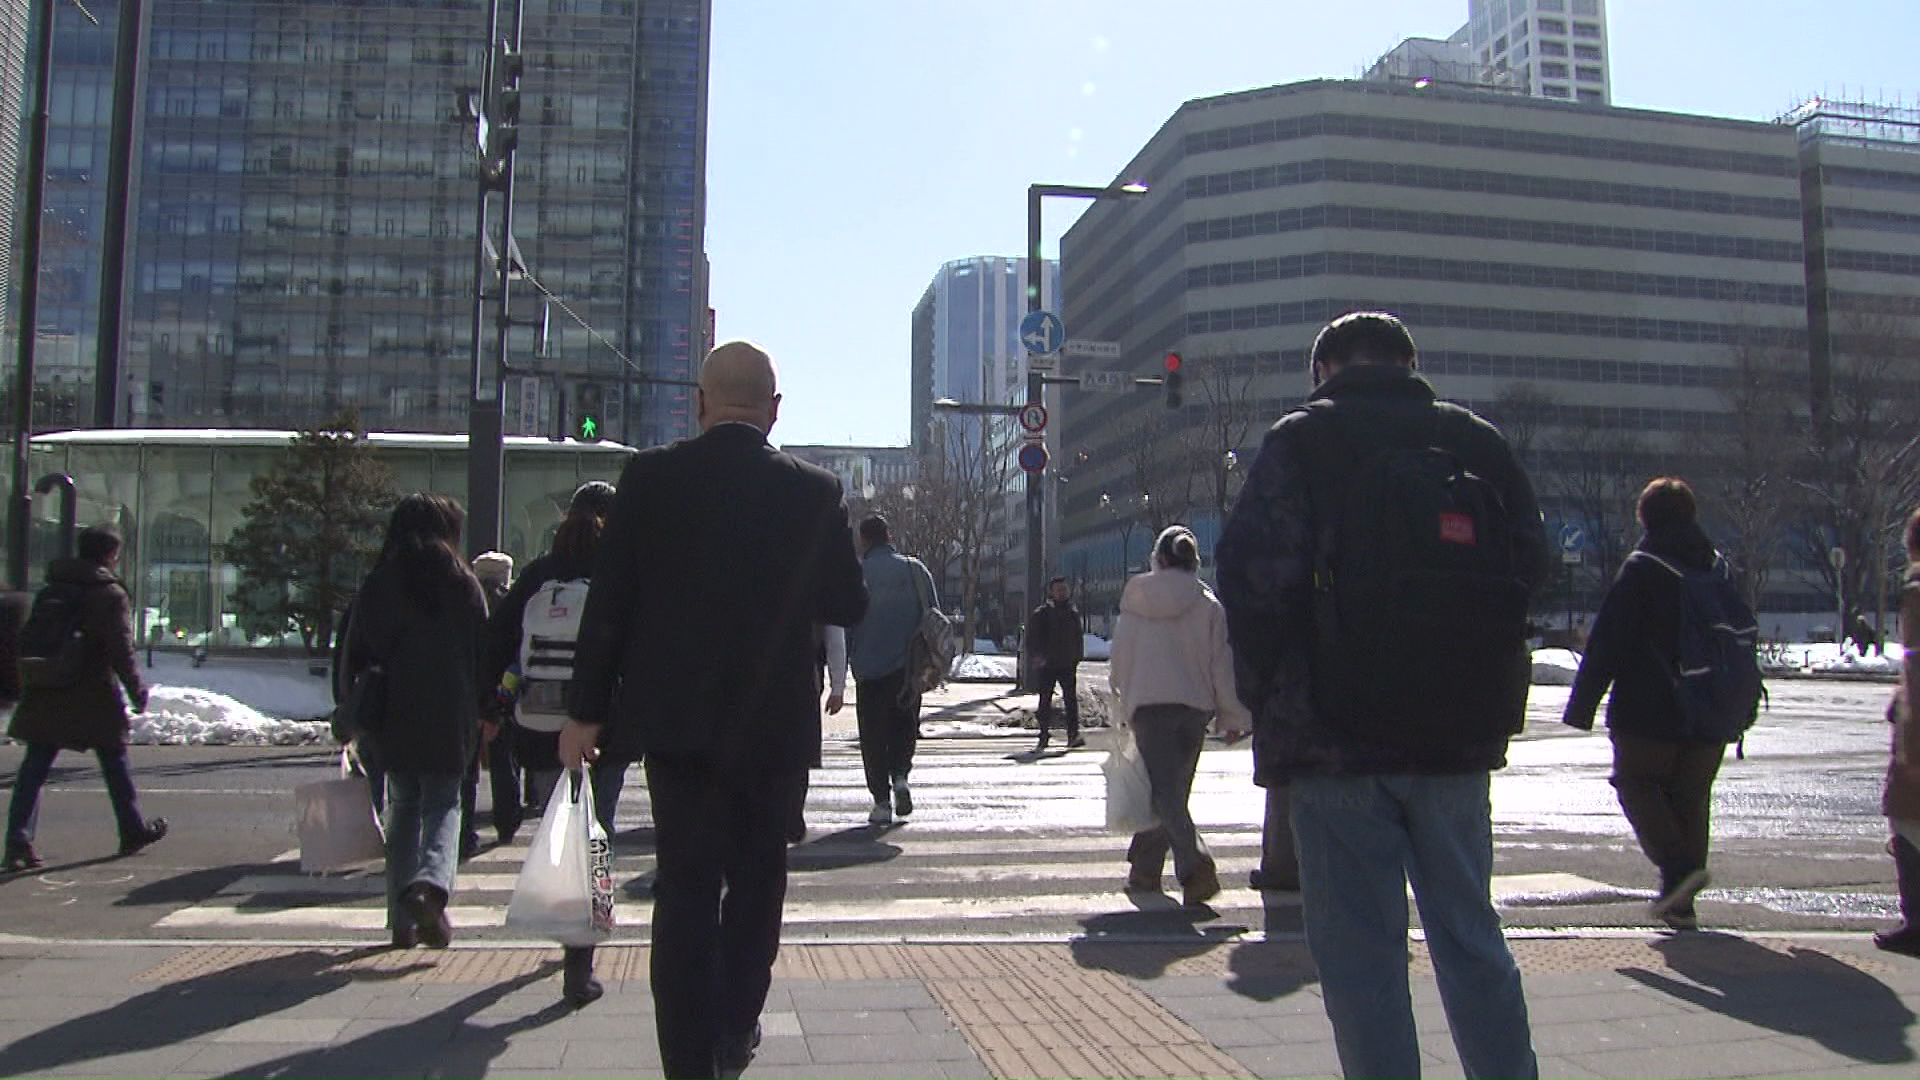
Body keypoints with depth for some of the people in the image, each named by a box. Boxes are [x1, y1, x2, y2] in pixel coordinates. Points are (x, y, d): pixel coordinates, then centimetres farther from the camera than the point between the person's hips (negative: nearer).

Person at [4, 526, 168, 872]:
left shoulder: (50, 591, 12)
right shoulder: (110, 595, -9)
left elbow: (28, 640, 14)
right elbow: (121, 651, -13)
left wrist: (28, 686, 19)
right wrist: (137, 690, -5)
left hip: (43, 697, 5)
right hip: (93, 698, -5)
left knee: (34, 767, 3)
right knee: (114, 762, 10)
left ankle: (18, 843, -8)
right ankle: (133, 830, 23)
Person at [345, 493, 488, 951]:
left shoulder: (376, 585, 4)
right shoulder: (463, 583, 1)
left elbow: (354, 656, 4)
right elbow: (484, 653, 0)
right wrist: (485, 716, 7)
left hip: (392, 716, 2)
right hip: (450, 718, -2)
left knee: (404, 806, 13)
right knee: (443, 803, 8)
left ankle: (403, 919, 10)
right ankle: (432, 884, -20)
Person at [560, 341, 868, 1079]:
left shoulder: (649, 478, -6)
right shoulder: (815, 492, -5)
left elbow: (608, 601, -6)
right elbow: (848, 607, 1)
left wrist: (586, 712, 1)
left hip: (675, 718, 0)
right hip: (775, 722, 1)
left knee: (685, 886, 7)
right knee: (757, 877, 19)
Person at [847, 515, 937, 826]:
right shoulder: (915, 569, 4)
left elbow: (843, 625, -2)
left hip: (869, 667, -2)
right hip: (909, 667, 2)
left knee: (873, 734, 6)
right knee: (905, 724, 18)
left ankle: (881, 802, 2)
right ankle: (900, 775, -5)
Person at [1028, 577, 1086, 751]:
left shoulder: (1073, 612, 10)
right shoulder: (1041, 614, -4)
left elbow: (1078, 637, 18)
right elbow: (1032, 638, -5)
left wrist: (1077, 657, 12)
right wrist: (1036, 657, -16)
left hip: (1068, 665, 3)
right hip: (1047, 665, -3)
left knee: (1071, 699, -4)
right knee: (1045, 701, 4)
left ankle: (1073, 735, -4)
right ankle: (1044, 735, 12)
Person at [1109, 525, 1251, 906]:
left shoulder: (1136, 600, 1)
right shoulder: (1207, 604, -1)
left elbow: (1119, 658, 7)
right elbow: (1222, 663, 0)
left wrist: (1124, 706, 20)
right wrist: (1234, 717, 6)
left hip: (1147, 705, -2)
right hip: (1194, 705, 2)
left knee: (1163, 792, -6)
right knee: (1171, 789, 15)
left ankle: (1195, 863, -29)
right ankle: (1145, 868, 25)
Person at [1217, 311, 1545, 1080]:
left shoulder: (1301, 441, -3)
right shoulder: (1478, 442, 10)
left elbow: (1256, 578, -12)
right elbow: (1531, 570, 11)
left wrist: (1264, 698, 1)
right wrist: (1488, 704, 16)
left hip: (1335, 736, -4)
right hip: (1459, 736, 5)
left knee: (1360, 950, 3)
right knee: (1470, 934, 16)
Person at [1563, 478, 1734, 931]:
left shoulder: (1641, 569, -9)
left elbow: (1607, 643, -12)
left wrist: (1582, 706, -7)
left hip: (1649, 711, -6)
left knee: (1637, 782, 8)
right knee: (1691, 796, 11)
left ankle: (1677, 864, -13)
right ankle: (1681, 903, 12)